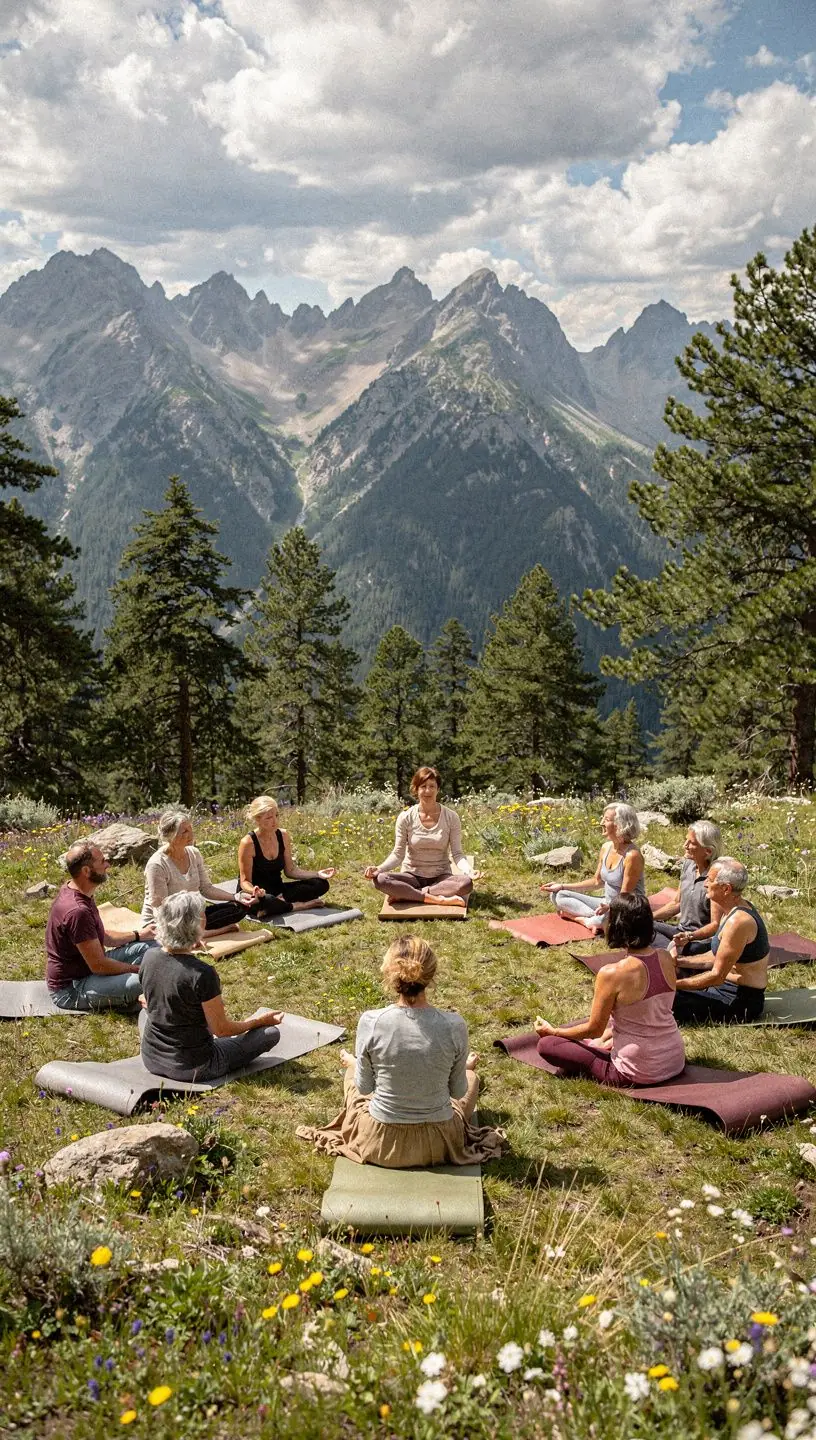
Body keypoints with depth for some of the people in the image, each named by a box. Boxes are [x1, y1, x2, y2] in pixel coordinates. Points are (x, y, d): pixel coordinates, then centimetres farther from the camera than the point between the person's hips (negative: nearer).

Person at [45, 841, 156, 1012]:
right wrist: (138, 969, -13)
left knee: (148, 946, 7)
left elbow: (102, 937, 16)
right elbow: (99, 966, -25)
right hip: (70, 988, -11)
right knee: (145, 982, -32)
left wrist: (137, 935, 7)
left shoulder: (76, 892, 4)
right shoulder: (77, 911, -30)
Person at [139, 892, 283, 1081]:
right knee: (271, 1033, 0)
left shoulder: (149, 958, -10)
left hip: (151, 1059, 6)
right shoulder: (203, 973, -28)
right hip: (191, 1068, -6)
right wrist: (258, 1021, -1)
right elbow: (221, 1029, -17)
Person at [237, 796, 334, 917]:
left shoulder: (283, 835, -1)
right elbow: (245, 881, -15)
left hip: (277, 889, 6)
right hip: (253, 894, -6)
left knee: (321, 884, -8)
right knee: (266, 901, -43)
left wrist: (317, 874, -6)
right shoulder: (248, 842, -19)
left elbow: (290, 870, 6)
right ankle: (300, 905, -17)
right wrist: (254, 891, -38)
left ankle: (281, 899, -19)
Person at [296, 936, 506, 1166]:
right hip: (439, 1145, 0)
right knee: (470, 1077, 33)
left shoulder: (370, 1022, -22)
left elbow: (364, 1087, -7)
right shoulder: (454, 1025, -21)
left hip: (379, 1145, 0)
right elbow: (458, 1091, -6)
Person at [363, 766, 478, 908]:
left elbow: (457, 853, -6)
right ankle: (438, 899, -29)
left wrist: (469, 870, -27)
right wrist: (379, 868, -23)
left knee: (466, 883, -33)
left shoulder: (451, 817, -5)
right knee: (380, 879, -30)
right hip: (412, 875, 0)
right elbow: (398, 854, -4)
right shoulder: (406, 818, -5)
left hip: (441, 877, 0)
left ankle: (404, 894, -25)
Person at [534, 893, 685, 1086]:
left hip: (639, 1073, -6)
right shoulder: (666, 959, -5)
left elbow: (594, 1029, -11)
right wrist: (609, 1033, 22)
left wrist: (553, 1031, 6)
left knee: (546, 1044, 2)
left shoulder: (611, 974, -23)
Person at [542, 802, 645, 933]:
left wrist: (608, 907, -39)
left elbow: (625, 897, -18)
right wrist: (562, 886, 11)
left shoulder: (632, 855, -22)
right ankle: (593, 919, -18)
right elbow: (597, 881, 13)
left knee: (602, 919, -43)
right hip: (607, 905, 9)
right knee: (558, 896, -1)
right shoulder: (606, 848, 1)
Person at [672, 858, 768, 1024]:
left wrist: (675, 984, -19)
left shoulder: (738, 921, -26)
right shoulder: (737, 908, 7)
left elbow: (717, 976, -23)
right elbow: (716, 957, 16)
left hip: (741, 1003, -11)